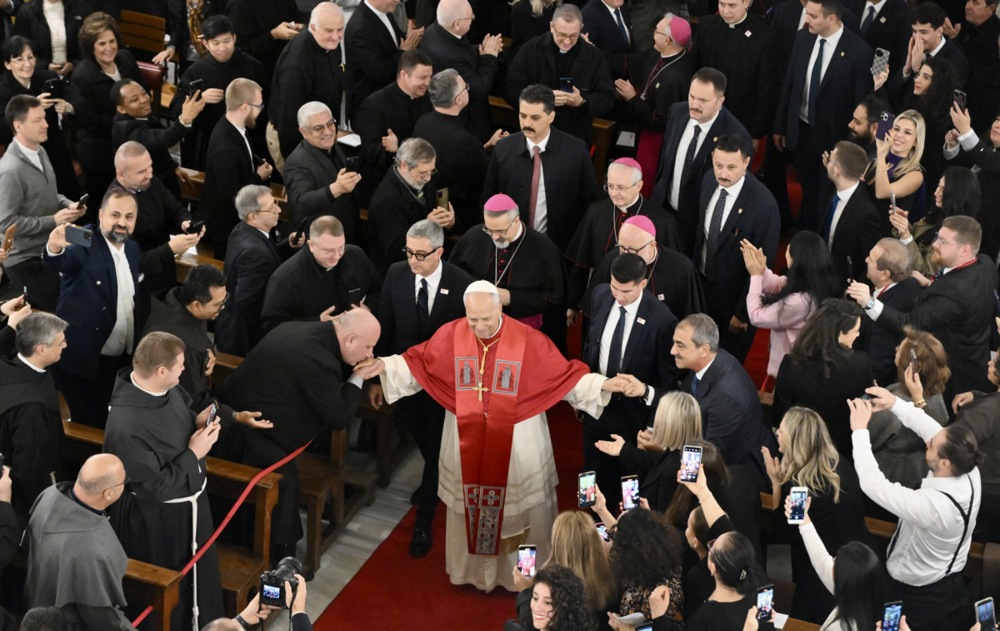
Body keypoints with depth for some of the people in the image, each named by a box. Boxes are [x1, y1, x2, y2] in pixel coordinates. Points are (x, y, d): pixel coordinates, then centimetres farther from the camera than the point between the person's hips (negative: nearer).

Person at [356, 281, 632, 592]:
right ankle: (471, 568, 38)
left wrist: (601, 384, -24)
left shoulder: (528, 339, -16)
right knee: (468, 505, 18)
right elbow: (417, 363, 1)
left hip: (518, 443, -2)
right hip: (467, 440, 2)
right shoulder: (451, 335, -10)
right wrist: (385, 366, -12)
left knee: (519, 506, 11)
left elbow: (564, 375, -12)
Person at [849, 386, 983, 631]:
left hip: (917, 599, -7)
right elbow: (932, 429, -4)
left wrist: (860, 430, -29)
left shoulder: (932, 505, -39)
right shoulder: (970, 474, -18)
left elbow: (873, 484, -35)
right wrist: (895, 404, -11)